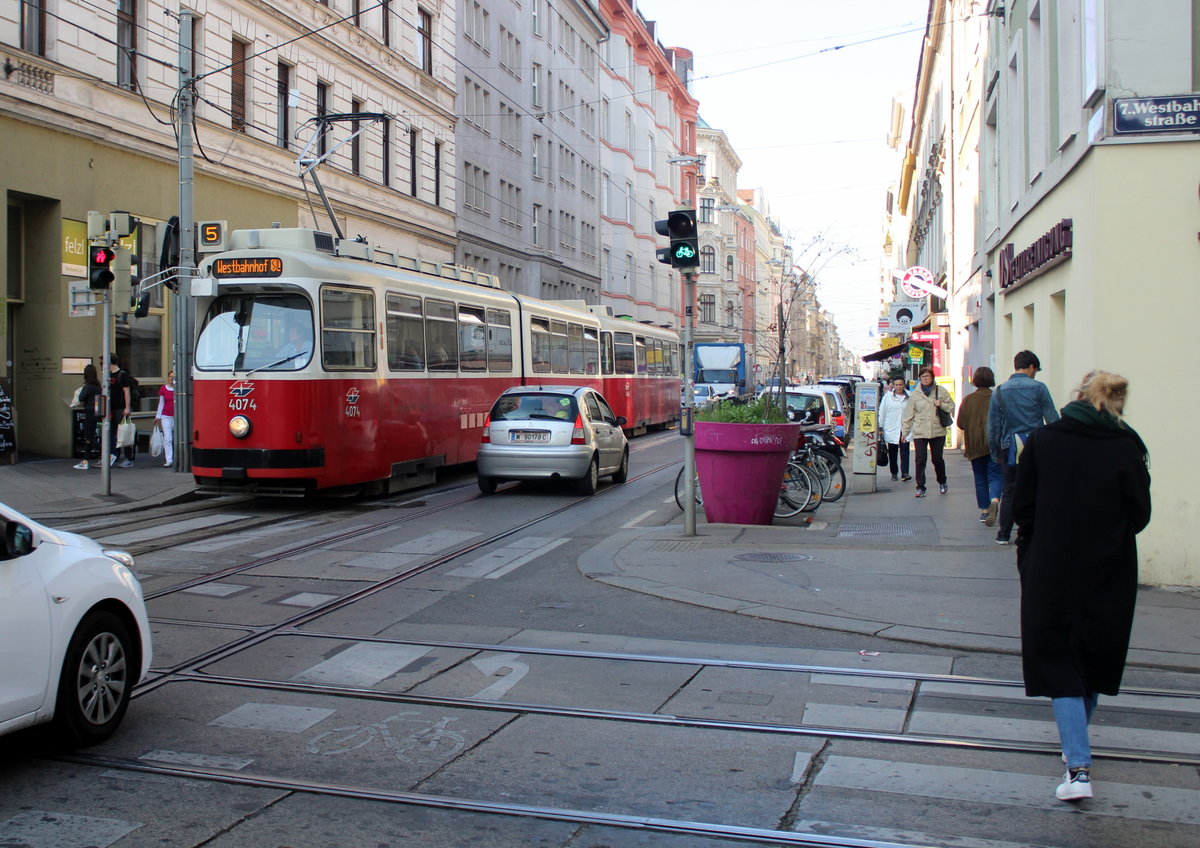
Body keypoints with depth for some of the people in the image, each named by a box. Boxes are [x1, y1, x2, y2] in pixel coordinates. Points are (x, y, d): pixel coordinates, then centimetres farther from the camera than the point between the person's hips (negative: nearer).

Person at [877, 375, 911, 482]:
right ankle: (894, 473, 17)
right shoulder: (887, 397, 3)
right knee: (892, 452, 6)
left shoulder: (909, 397, 5)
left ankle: (904, 473, -14)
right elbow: (881, 412, 6)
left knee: (904, 451, -10)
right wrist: (880, 428, 3)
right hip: (891, 429, 0)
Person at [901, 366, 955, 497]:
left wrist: (941, 405, -11)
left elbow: (951, 407, 9)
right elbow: (908, 414, 7)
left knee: (937, 459, 8)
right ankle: (920, 487, 2)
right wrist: (905, 431, 6)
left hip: (938, 431, 0)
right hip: (919, 432, 0)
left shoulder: (941, 391, 4)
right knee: (920, 460, -5)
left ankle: (942, 482, 32)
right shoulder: (915, 394, 4)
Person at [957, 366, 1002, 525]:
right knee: (995, 476, 0)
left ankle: (984, 510, 14)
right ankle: (994, 501, -26)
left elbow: (961, 423, -1)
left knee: (980, 478, 12)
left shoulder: (968, 400, -4)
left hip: (975, 446, 1)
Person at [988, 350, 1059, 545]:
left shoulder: (999, 391, 4)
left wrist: (995, 452, 14)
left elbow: (992, 425, 7)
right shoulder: (1039, 388, -4)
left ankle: (1004, 534, 13)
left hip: (1010, 448, 2)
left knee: (1009, 492, 11)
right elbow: (1052, 419, -5)